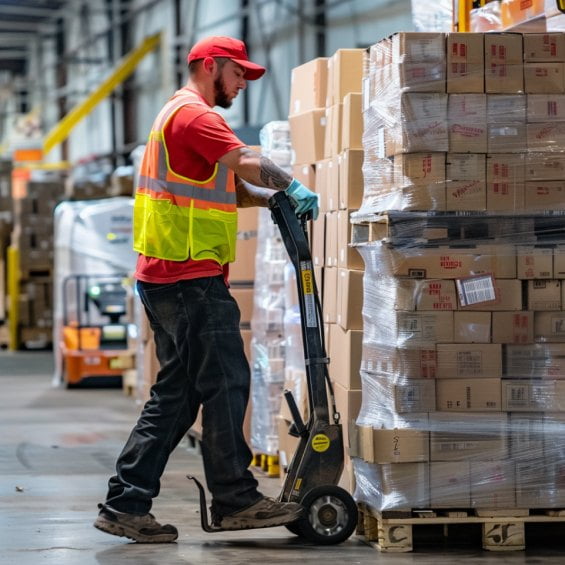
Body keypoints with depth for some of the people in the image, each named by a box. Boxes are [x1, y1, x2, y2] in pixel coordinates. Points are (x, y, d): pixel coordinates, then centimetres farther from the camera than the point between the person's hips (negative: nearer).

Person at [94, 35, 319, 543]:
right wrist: (292, 187, -6)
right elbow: (247, 162, -20)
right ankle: (236, 500, -1)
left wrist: (274, 197, 6)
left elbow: (233, 187, 21)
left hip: (166, 278, 11)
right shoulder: (194, 114, -9)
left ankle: (126, 505, 8)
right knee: (226, 382, -6)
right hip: (190, 277, -11)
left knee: (175, 395, 10)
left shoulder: (180, 116, 25)